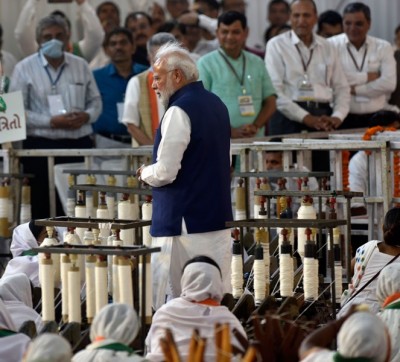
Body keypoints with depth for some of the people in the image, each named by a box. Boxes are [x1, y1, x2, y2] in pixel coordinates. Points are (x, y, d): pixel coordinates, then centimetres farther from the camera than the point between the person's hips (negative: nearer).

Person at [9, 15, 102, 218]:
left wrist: (87, 116, -6)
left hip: (79, 144, 3)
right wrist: (51, 122, -15)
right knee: (44, 210, -2)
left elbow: (95, 101, 18)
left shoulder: (81, 66, 12)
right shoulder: (25, 69, 0)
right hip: (41, 147, -3)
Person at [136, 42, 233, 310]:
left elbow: (165, 172, -19)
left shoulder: (179, 112, -15)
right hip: (219, 217, 9)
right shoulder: (216, 104, 12)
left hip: (184, 222, -9)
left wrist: (145, 173, 1)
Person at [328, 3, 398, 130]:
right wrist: (367, 76, -6)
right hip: (343, 118, -2)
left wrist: (354, 89, -6)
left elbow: (389, 84, -3)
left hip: (376, 118, 2)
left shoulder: (383, 47, 9)